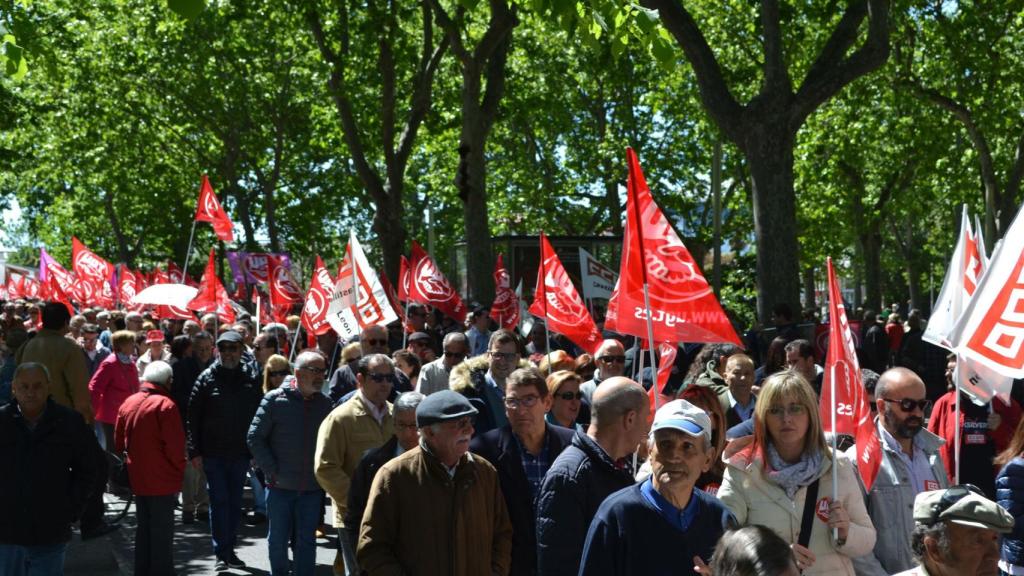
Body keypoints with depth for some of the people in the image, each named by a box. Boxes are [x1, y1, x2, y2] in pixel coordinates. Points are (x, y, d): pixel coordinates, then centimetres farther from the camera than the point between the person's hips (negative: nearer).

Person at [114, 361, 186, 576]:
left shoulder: (128, 403, 5)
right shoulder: (165, 404, -16)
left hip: (137, 478, 6)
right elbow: (175, 446, -18)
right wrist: (179, 472, -4)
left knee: (143, 528, 18)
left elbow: (119, 443, 11)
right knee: (162, 532, 2)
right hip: (163, 480, -6)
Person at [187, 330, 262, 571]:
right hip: (213, 452, -2)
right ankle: (221, 554, 4)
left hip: (240, 452, 2)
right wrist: (195, 451, -6)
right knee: (219, 502, -1)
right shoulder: (207, 378, -3)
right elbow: (193, 416, -2)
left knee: (235, 503, 11)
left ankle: (229, 550, 22)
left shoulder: (251, 378, 2)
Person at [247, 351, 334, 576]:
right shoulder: (275, 399, -7)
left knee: (306, 541, 8)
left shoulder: (325, 403, 2)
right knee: (278, 539, 11)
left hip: (311, 488, 2)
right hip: (280, 486, -2)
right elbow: (254, 437, -4)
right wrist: (271, 470, -8)